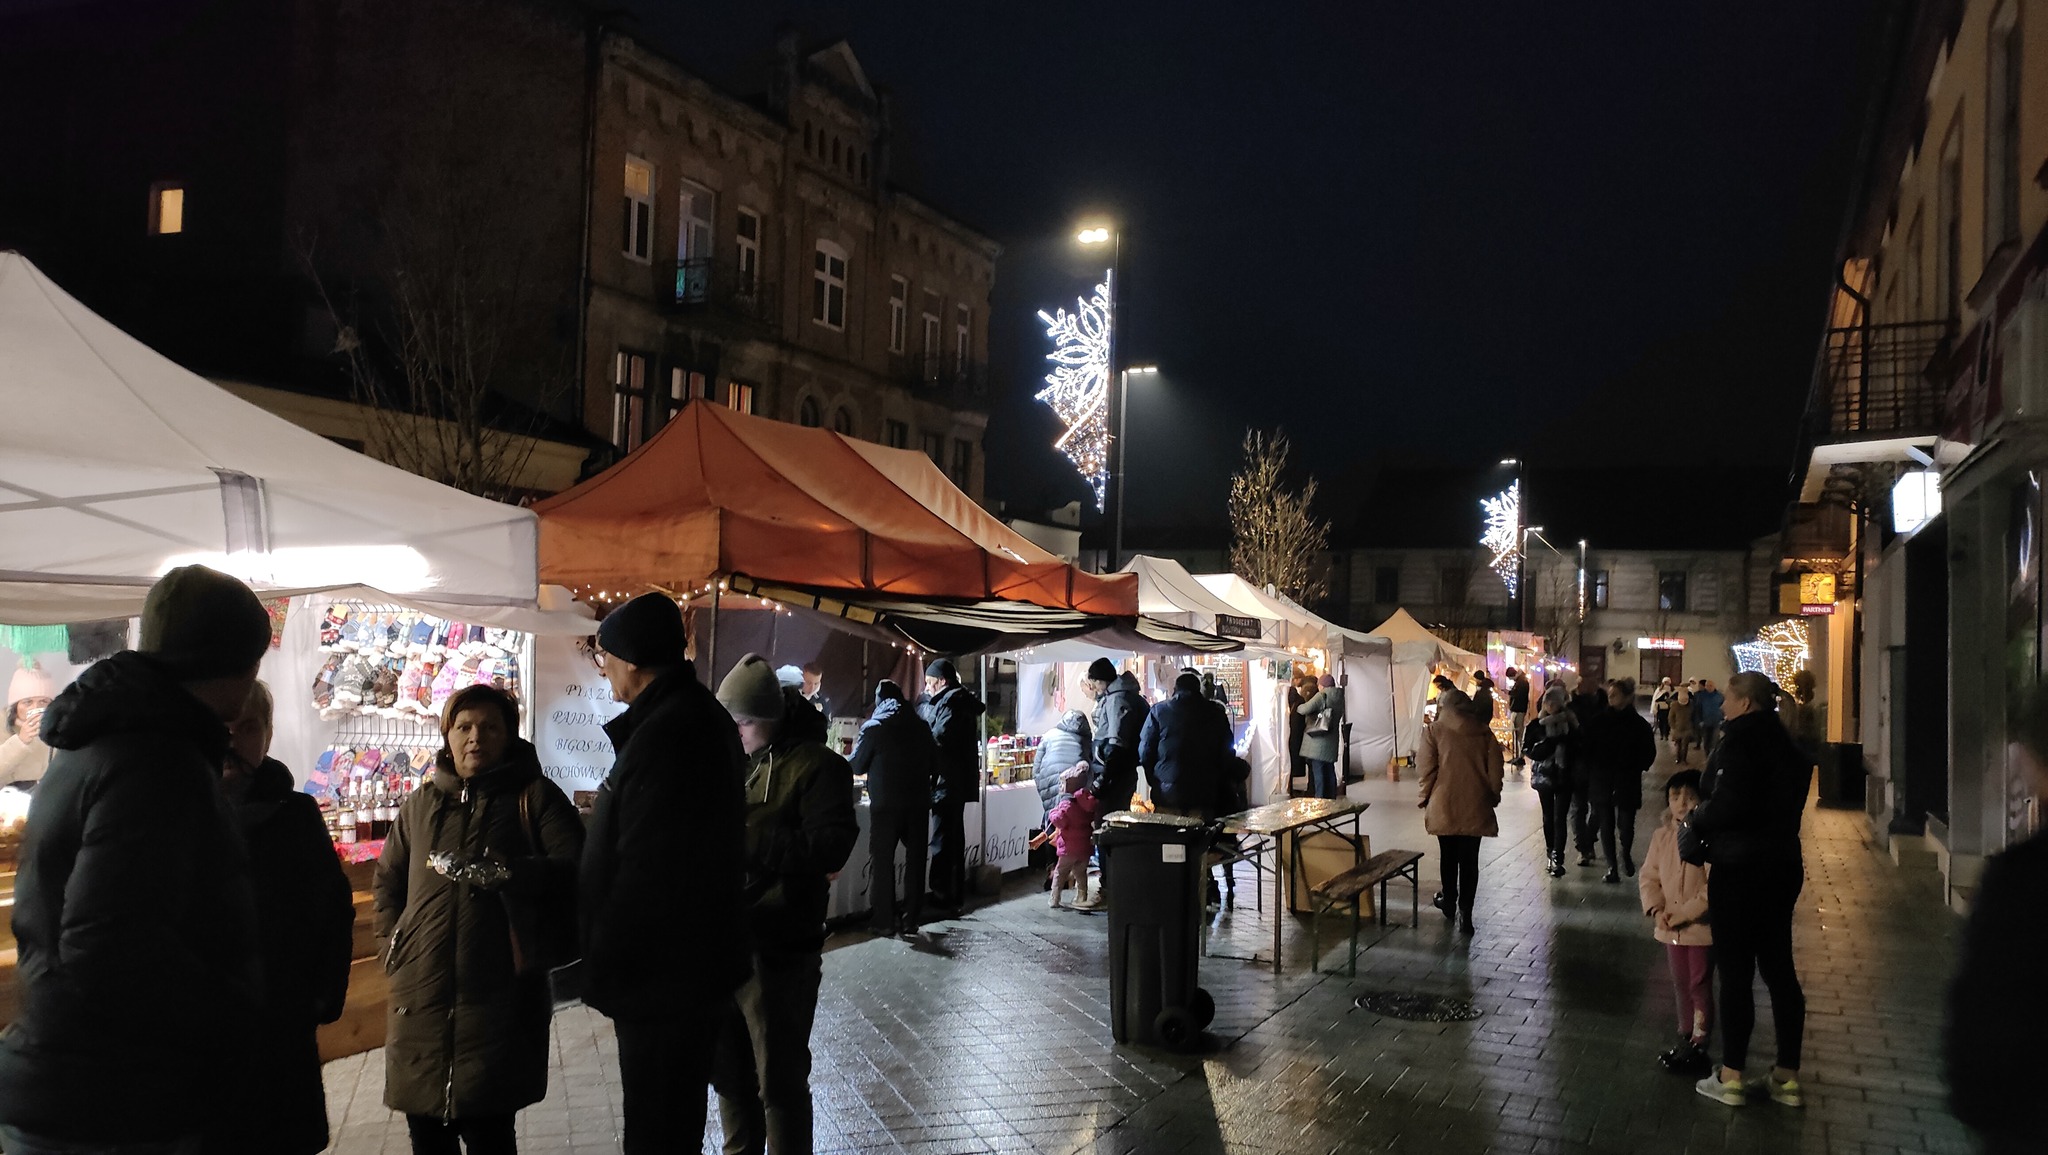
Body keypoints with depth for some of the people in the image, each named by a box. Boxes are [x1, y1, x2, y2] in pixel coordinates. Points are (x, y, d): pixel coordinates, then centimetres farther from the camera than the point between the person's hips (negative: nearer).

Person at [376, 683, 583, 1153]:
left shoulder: (534, 796, 3)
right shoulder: (421, 802, 16)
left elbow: (580, 868, -9)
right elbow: (388, 879, 28)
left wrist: (505, 873, -20)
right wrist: (395, 939, 14)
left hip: (499, 994, -4)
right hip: (421, 994, 4)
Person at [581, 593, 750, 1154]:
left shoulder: (664, 733, -24)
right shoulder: (703, 717, 11)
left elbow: (644, 872, -25)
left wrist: (600, 964, -16)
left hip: (662, 975, -10)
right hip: (698, 963, 11)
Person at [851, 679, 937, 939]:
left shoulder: (874, 727, -5)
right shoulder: (921, 726, 5)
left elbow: (857, 767, 3)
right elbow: (934, 765, 10)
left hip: (885, 805, -3)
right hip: (918, 803, 3)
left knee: (882, 863, 7)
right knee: (915, 861, 10)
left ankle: (886, 923, 7)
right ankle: (911, 922, 11)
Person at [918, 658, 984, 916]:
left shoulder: (951, 701, -13)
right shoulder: (962, 699, 17)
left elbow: (940, 735, -23)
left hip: (948, 781, -10)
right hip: (959, 781, 10)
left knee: (943, 840, -6)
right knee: (955, 839, 16)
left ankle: (942, 897, -4)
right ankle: (956, 895, 24)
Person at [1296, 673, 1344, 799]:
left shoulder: (1322, 696, -12)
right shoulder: (1339, 698, 11)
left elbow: (1305, 709, -22)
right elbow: (1340, 717, 15)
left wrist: (1297, 707, -2)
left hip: (1318, 741, -7)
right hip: (1331, 742, 7)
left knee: (1318, 773, -5)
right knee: (1330, 772, 13)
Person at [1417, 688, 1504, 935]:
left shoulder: (1434, 730, -4)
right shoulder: (1484, 731, 3)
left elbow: (1427, 769, -7)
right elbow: (1494, 770, 2)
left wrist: (1425, 798, 5)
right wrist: (1493, 796, 15)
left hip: (1444, 805, -1)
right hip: (1475, 806, 1)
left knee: (1449, 856, 17)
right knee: (1469, 860, 5)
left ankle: (1449, 902, 32)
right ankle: (1464, 911, -1)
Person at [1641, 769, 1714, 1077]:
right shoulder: (1662, 836, 2)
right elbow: (1649, 877, 6)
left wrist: (1686, 913, -20)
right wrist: (1658, 910, -9)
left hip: (1701, 927, -6)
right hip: (1671, 929, 6)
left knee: (1700, 986, 4)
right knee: (1681, 987, 18)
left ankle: (1698, 1047, 14)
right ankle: (1685, 1039, 31)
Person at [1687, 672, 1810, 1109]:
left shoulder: (1740, 739, -16)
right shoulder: (1787, 742, 10)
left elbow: (1727, 805, -26)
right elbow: (1784, 804, 13)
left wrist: (1695, 819, -7)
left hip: (1740, 867, -8)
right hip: (1782, 863, 8)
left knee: (1735, 971, 0)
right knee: (1778, 967, 13)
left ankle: (1731, 1076, 7)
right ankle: (1787, 1076, 20)